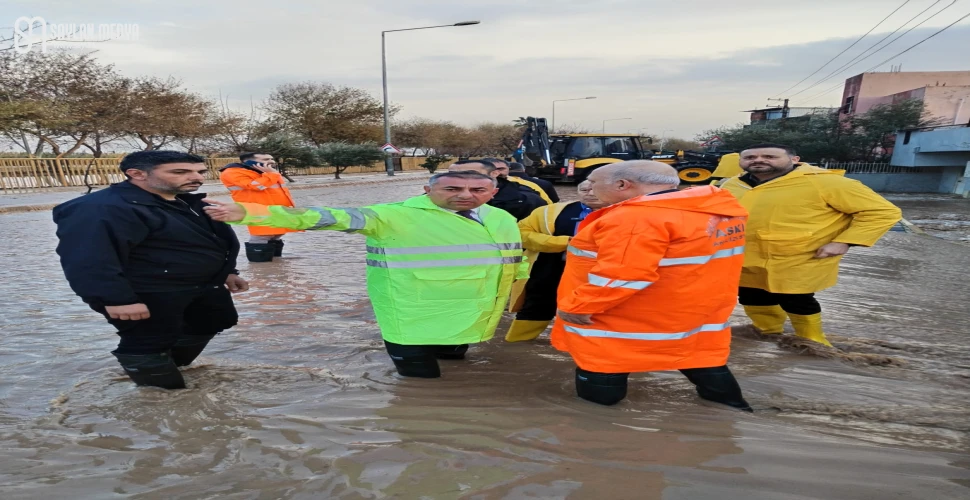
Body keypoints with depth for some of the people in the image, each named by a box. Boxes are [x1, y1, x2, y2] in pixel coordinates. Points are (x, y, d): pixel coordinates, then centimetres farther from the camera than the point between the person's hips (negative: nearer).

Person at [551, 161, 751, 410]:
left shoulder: (637, 216, -25)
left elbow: (622, 275, -29)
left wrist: (576, 305, -20)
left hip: (624, 321, -8)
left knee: (602, 358, 6)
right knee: (702, 357, 19)